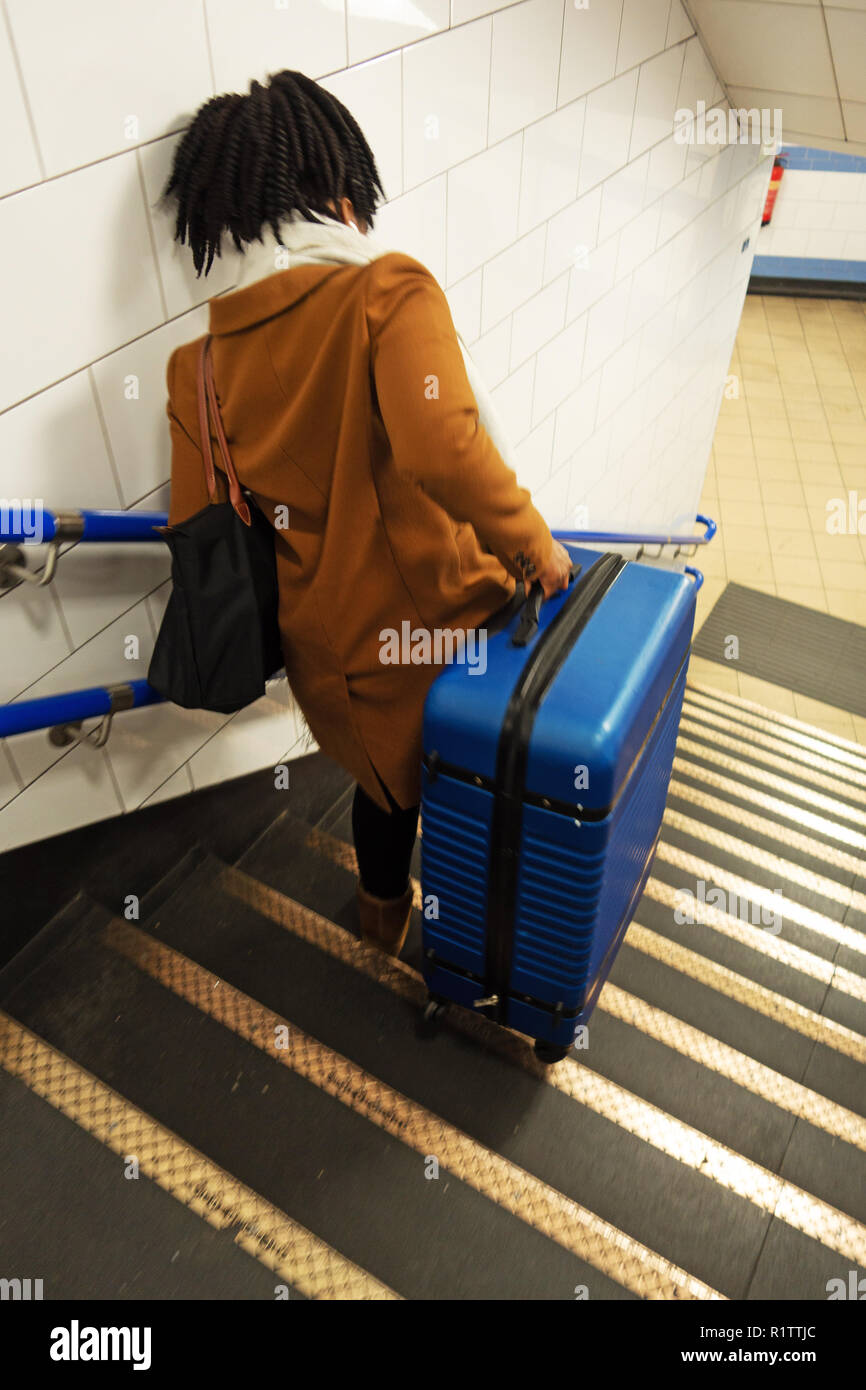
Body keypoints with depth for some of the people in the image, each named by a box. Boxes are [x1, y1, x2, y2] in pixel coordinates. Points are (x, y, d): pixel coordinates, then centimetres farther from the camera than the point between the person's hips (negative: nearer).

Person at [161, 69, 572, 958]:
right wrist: (531, 543, -20)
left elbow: (198, 526, -1)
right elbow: (442, 446, -35)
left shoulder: (197, 362, -3)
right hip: (437, 613, -5)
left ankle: (383, 915, 54)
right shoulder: (388, 294, -19)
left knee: (386, 770, 30)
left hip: (325, 640, 5)